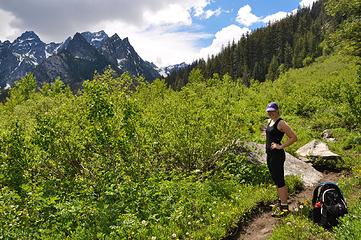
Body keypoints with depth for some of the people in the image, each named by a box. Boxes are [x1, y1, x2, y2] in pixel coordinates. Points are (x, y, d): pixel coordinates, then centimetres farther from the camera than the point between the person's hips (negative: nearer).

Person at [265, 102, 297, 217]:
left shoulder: (281, 123, -13)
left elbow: (294, 137, -17)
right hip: (269, 155, 9)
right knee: (276, 180, 18)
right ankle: (280, 202, 31)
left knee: (280, 181, -5)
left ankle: (284, 207, 1)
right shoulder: (270, 121, 13)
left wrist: (281, 146, -18)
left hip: (277, 155, -9)